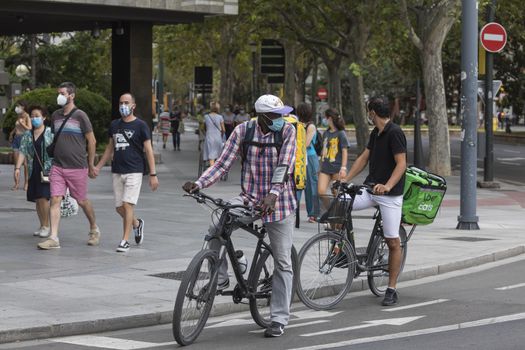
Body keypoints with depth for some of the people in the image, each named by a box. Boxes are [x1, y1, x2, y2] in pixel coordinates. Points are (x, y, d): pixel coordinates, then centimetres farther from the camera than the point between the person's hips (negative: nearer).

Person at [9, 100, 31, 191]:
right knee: (16, 162, 4)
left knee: (25, 163, -3)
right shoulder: (18, 116, 14)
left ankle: (26, 183, 3)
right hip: (16, 138, 7)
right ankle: (16, 183, 6)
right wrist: (12, 133, 14)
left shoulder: (27, 116, -6)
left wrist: (22, 123, -19)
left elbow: (29, 128, -13)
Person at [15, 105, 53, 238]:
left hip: (47, 170, -5)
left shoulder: (50, 133, -2)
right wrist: (17, 167, -9)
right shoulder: (27, 135, 9)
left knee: (43, 197, -13)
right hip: (34, 171, 5)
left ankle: (46, 226, -2)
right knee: (37, 199, 8)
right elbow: (22, 152, 4)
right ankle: (41, 226, 20)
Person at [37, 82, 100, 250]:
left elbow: (92, 141, -2)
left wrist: (91, 165, 0)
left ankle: (94, 229, 30)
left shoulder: (80, 116, -7)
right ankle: (53, 238, -7)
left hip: (77, 167, -4)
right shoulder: (55, 116, 9)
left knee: (82, 201, 7)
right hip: (57, 166, 4)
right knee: (55, 200, -6)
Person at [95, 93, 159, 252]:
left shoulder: (140, 126, -3)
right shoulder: (114, 125, 12)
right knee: (119, 207, 5)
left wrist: (153, 174, -8)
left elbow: (148, 151, -4)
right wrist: (98, 167, 18)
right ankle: (137, 224, 34)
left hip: (134, 171, -5)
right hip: (117, 172, 5)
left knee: (128, 205, -12)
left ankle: (125, 241, -7)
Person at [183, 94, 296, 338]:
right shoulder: (243, 131, -6)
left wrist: (273, 194, -38)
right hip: (249, 198, 2)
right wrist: (198, 184, -22)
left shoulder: (287, 131, -11)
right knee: (216, 229, -23)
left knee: (282, 262, 1)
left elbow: (284, 166, -21)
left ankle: (279, 319, 10)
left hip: (278, 202, -1)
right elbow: (223, 163, -7)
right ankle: (219, 280, -4)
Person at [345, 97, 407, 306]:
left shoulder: (394, 132, -14)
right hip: (370, 189, 8)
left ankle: (391, 290, 3)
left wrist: (387, 185, -35)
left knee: (393, 242, -4)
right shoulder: (375, 133, 13)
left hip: (390, 194, -8)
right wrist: (345, 180, 7)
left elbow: (401, 164, -21)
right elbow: (364, 158, 16)